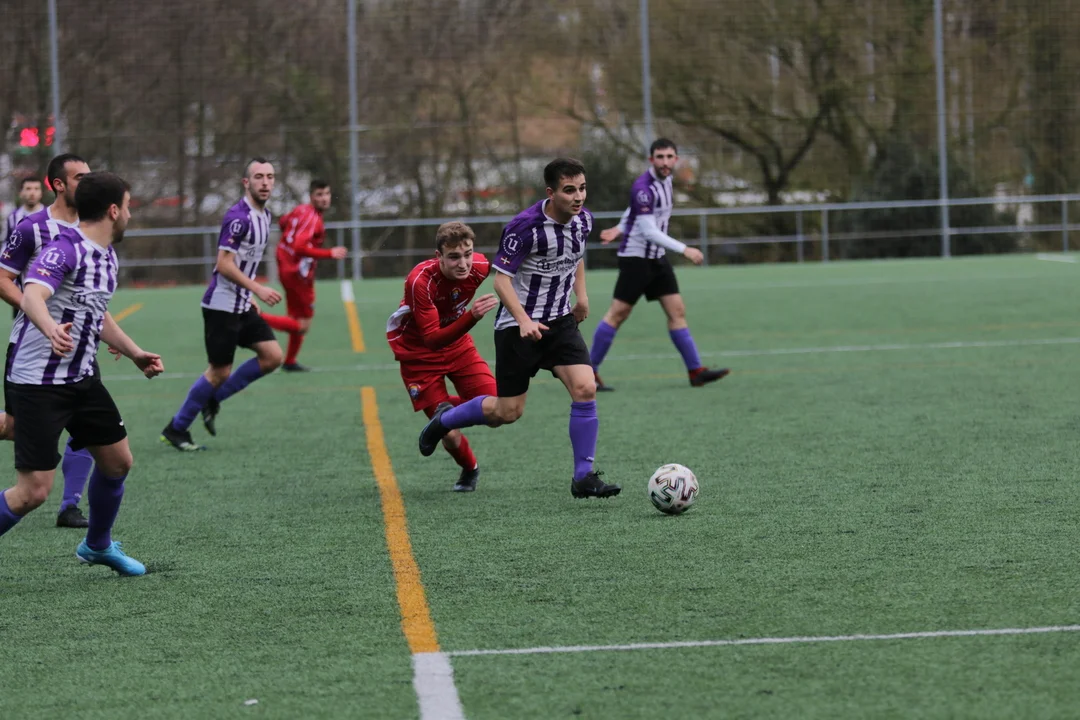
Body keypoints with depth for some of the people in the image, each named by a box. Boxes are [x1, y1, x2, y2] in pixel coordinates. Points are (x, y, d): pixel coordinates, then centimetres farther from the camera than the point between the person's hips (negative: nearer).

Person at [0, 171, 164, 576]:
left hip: (82, 378, 9)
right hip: (38, 383, -9)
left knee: (117, 461, 14)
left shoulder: (107, 256, 10)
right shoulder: (65, 249, -19)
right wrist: (51, 329, -57)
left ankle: (97, 545, 37)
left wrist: (135, 354, 30)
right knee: (34, 490, -13)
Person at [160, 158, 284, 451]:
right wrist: (258, 289, -27)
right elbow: (224, 264, -23)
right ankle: (176, 428, 11)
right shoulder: (238, 217, -19)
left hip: (242, 305, 9)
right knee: (220, 372, -4)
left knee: (272, 356, 0)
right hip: (221, 305, -9)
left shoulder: (264, 216, 10)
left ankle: (212, 400, 13)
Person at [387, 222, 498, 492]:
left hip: (457, 343, 5)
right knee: (450, 434, -9)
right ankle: (469, 470, 25)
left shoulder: (479, 266, -18)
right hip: (418, 353, -5)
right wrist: (472, 316, -51)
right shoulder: (420, 281, -34)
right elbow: (432, 339, -37)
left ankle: (449, 408, 21)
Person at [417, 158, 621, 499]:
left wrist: (581, 294, 20)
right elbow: (501, 279, -21)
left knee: (585, 388, -15)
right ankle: (444, 419, 32)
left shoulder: (583, 219, -2)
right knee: (507, 412, 2)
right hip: (518, 326, -5)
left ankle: (584, 477, -5)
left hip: (560, 321, 5)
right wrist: (523, 320, -32)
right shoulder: (525, 227, -23)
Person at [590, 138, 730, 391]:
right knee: (618, 313, -5)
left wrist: (620, 228, 21)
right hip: (636, 257, -8)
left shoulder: (665, 180, 6)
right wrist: (684, 250, -28)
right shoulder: (643, 187, -22)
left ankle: (696, 371, 1)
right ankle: (589, 372, 4)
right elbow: (649, 231, -27)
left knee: (677, 310, 2)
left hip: (657, 257, 8)